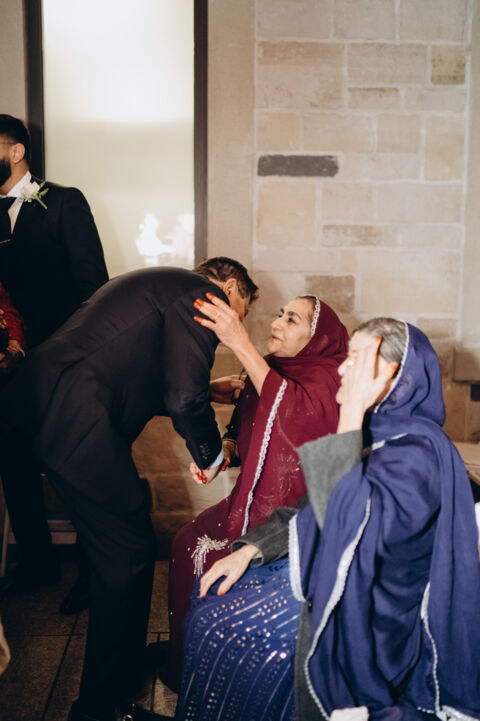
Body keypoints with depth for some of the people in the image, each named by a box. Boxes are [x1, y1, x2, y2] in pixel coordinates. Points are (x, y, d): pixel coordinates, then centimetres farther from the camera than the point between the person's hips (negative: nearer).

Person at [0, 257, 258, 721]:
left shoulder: (158, 284, 26)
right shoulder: (203, 294, -4)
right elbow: (185, 398, -13)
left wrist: (209, 388, 34)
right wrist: (210, 454, 5)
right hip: (77, 422, -11)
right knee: (128, 555, 2)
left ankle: (126, 656, 42)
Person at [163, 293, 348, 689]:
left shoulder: (328, 377, -17)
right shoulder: (268, 369, 4)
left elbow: (296, 414, -40)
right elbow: (242, 426, 16)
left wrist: (241, 343, -41)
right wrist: (222, 449, -6)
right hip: (255, 499, 7)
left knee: (204, 554, -13)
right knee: (187, 543, 1)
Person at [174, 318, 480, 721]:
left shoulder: (418, 453, -24)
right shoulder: (377, 431, 4)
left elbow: (349, 522, -39)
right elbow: (311, 509, 11)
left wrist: (351, 415, -37)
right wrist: (249, 550, 1)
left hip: (361, 619, -8)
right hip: (327, 577, 8)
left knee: (224, 630, -10)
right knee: (210, 601, 4)